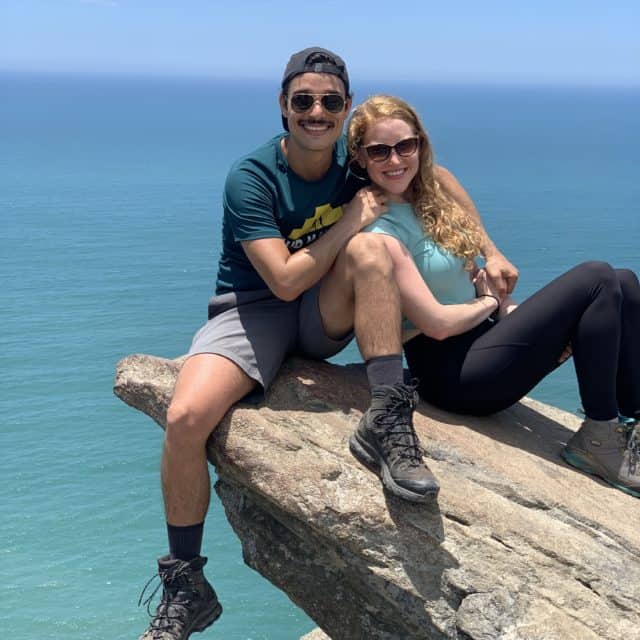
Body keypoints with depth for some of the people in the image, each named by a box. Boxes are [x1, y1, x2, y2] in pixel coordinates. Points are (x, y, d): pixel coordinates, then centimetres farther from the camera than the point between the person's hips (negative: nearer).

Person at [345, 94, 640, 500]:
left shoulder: (428, 203, 12)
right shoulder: (378, 230, -16)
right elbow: (437, 323, -19)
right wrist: (490, 304, -1)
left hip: (480, 342, 9)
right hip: (452, 373, -8)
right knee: (598, 280, -17)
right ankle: (599, 440, -10)